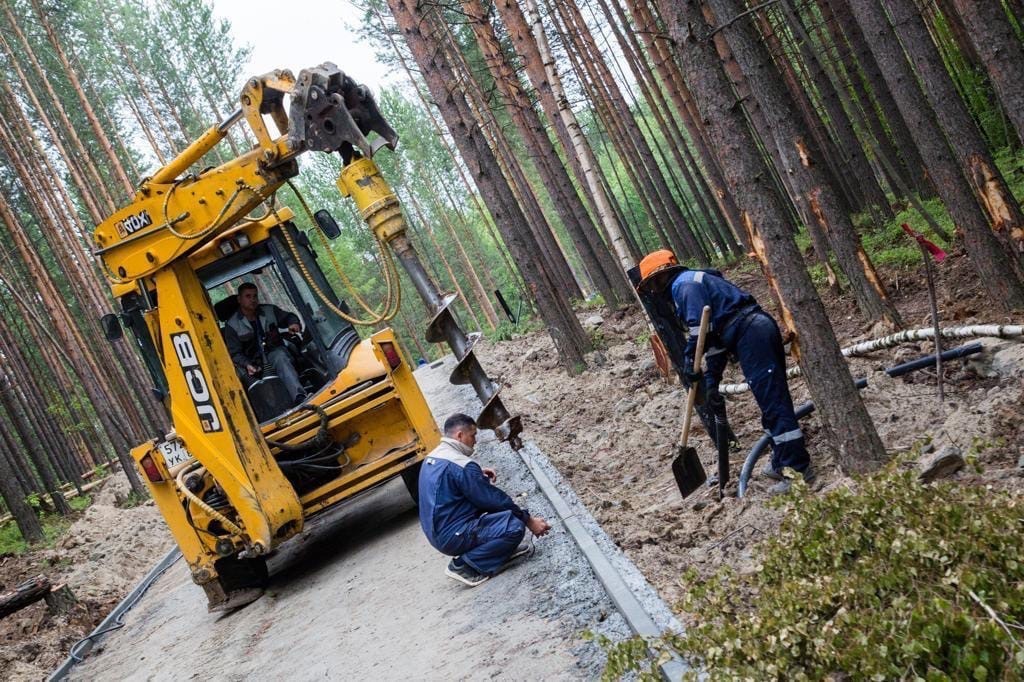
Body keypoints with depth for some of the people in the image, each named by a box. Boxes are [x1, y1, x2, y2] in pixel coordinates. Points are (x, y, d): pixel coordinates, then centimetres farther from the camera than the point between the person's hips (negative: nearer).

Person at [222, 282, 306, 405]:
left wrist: (293, 323, -3)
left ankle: (300, 398, -53)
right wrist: (247, 365, -23)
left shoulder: (269, 310, 8)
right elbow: (235, 354, -2)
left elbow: (288, 317, 23)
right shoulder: (232, 325, 0)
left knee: (280, 356, -35)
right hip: (254, 364, -1)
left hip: (274, 354, 1)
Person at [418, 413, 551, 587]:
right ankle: (464, 565, -11)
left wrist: (478, 474, 12)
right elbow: (495, 499, -15)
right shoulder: (462, 465, -20)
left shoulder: (432, 458, 8)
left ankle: (505, 547, 12)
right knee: (515, 526, -21)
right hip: (453, 536, -10)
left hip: (435, 533, 10)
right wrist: (529, 520, -5)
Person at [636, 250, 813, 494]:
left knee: (772, 402, -8)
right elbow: (715, 337, 27)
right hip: (760, 328, 11)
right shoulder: (694, 282, 28)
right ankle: (783, 462, 28)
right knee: (774, 400, 17)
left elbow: (700, 329, -15)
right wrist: (711, 379, 23)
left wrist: (690, 363, -9)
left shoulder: (684, 284, -2)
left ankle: (798, 470, -6)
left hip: (749, 334, -11)